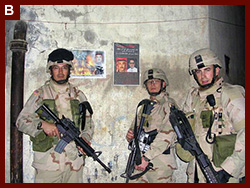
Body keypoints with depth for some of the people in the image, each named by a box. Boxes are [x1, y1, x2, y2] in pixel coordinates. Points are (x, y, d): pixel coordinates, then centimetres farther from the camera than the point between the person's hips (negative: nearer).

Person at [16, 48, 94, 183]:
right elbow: (21, 121, 0)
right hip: (48, 162, -2)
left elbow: (88, 123, 16)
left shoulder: (78, 96, 11)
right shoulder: (40, 94, 2)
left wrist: (85, 138, -4)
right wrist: (42, 124, -17)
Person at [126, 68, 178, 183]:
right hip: (140, 161, 6)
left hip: (160, 163, -6)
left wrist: (147, 157, -21)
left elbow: (166, 136, -16)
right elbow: (134, 127, 21)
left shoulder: (169, 105, -5)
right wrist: (130, 135, -3)